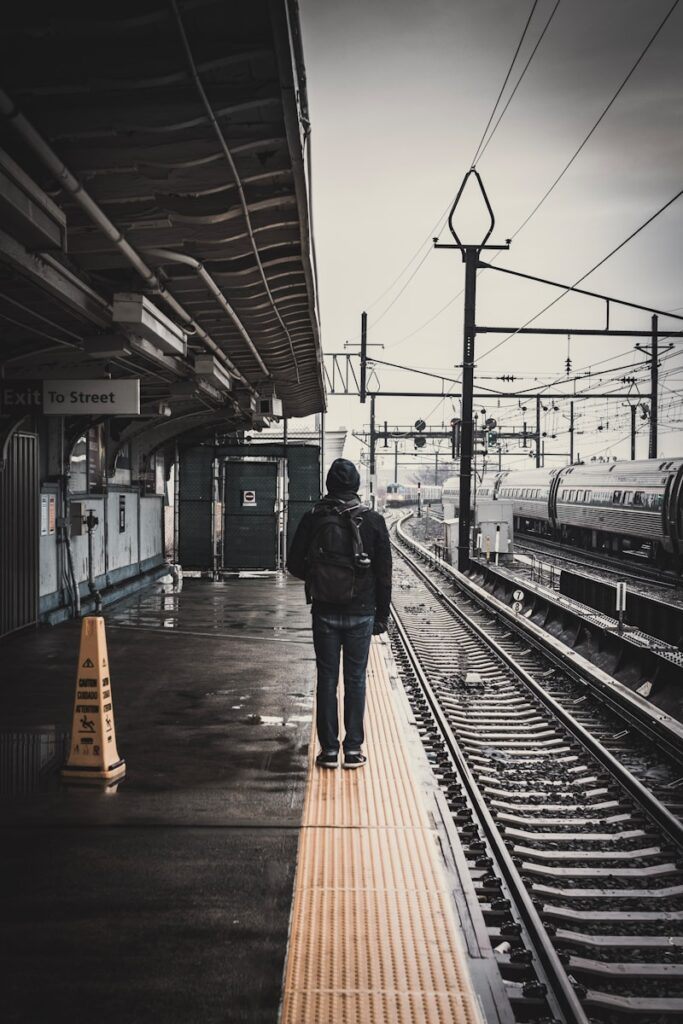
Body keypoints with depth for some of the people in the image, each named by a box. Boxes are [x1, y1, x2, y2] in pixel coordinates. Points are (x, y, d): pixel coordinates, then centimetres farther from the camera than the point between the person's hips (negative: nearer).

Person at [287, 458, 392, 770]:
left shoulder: (313, 518, -4)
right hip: (361, 613, 0)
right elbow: (384, 573, -1)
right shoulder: (373, 520, -4)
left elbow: (294, 564, 0)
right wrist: (382, 615, 7)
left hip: (324, 612, 0)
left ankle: (329, 749, 10)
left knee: (327, 679, 7)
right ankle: (353, 749, 11)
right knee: (355, 680, 8)